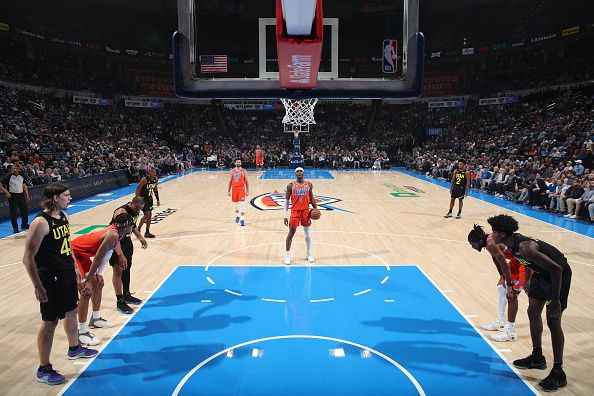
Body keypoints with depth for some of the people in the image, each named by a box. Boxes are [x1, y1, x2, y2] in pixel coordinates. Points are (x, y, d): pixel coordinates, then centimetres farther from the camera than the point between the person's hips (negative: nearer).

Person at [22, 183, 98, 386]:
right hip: (51, 279, -8)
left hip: (67, 274, 9)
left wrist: (74, 267, 21)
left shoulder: (63, 216, 4)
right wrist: (38, 287, -20)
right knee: (50, 323, 4)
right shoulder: (41, 222, -23)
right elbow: (28, 258, -22)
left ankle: (74, 348, 46)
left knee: (71, 311, 23)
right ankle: (44, 369, 20)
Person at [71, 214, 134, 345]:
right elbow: (98, 258, -29)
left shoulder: (114, 233, 3)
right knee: (86, 292, -12)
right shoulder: (113, 235, -27)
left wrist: (98, 274, 6)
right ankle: (82, 332, -4)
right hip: (74, 253, -10)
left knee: (98, 284, 18)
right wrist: (88, 280, -26)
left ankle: (95, 319, 35)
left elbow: (103, 256, 9)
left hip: (82, 254, 10)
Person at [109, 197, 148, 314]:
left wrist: (140, 237, 9)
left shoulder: (136, 211, -4)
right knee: (118, 270, -5)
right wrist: (120, 255, -41)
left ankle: (127, 295, 31)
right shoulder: (121, 212, -30)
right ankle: (120, 301, 4)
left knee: (127, 267, 17)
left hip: (127, 241, 9)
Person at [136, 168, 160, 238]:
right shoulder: (144, 179, -23)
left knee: (150, 214, 8)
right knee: (146, 214, -13)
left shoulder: (156, 179, -2)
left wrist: (158, 199, 12)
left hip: (150, 198, 7)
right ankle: (138, 230, 3)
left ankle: (147, 232, 17)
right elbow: (138, 189, -20)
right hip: (143, 198, -7)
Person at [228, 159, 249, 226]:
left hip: (241, 188, -3)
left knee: (242, 204, -11)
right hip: (234, 188, 3)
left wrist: (247, 191, -5)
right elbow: (230, 181, 11)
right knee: (236, 203, 14)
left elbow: (246, 181, 1)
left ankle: (242, 219, -11)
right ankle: (237, 216, 35)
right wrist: (228, 191, 7)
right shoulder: (232, 171, 7)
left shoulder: (243, 171, 0)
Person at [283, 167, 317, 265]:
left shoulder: (309, 185, 3)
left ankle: (309, 254, 24)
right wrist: (285, 215, -6)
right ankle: (287, 255, 13)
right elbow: (286, 200, -2)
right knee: (291, 233, 0)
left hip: (306, 211, 3)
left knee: (307, 232, 10)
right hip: (295, 211, -2)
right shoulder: (291, 185, -4)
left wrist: (315, 208, 0)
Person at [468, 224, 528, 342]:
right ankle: (500, 322, 29)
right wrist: (502, 277, 11)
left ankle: (510, 331, 2)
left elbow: (504, 265, -26)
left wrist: (509, 285, -19)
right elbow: (496, 259, 10)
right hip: (516, 262, 11)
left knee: (511, 294, -8)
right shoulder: (488, 239, -1)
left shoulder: (491, 244, -29)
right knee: (501, 287, 18)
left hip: (524, 264, -11)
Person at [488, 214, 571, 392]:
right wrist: (527, 281, 22)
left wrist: (555, 300, -29)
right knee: (533, 312, 14)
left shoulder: (524, 247, -35)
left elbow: (556, 269, -35)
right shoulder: (512, 242, -7)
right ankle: (537, 357, 30)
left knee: (553, 322, -6)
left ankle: (558, 373, 6)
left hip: (558, 275, -9)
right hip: (541, 273, 9)